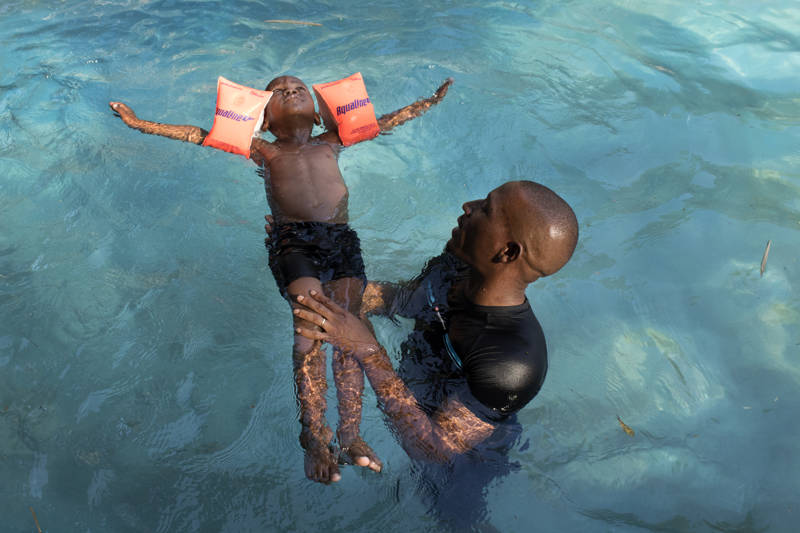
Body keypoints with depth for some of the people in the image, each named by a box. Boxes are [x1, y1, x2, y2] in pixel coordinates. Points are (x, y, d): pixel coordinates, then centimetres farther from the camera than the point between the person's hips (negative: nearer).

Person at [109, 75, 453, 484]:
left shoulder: (330, 144, 30)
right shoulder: (264, 152, 24)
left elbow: (385, 122, 37)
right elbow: (201, 136, 18)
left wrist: (432, 100, 43)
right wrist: (140, 123, 11)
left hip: (342, 239, 2)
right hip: (293, 241, -2)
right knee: (310, 325, -25)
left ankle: (351, 432, -19)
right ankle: (314, 435, -22)